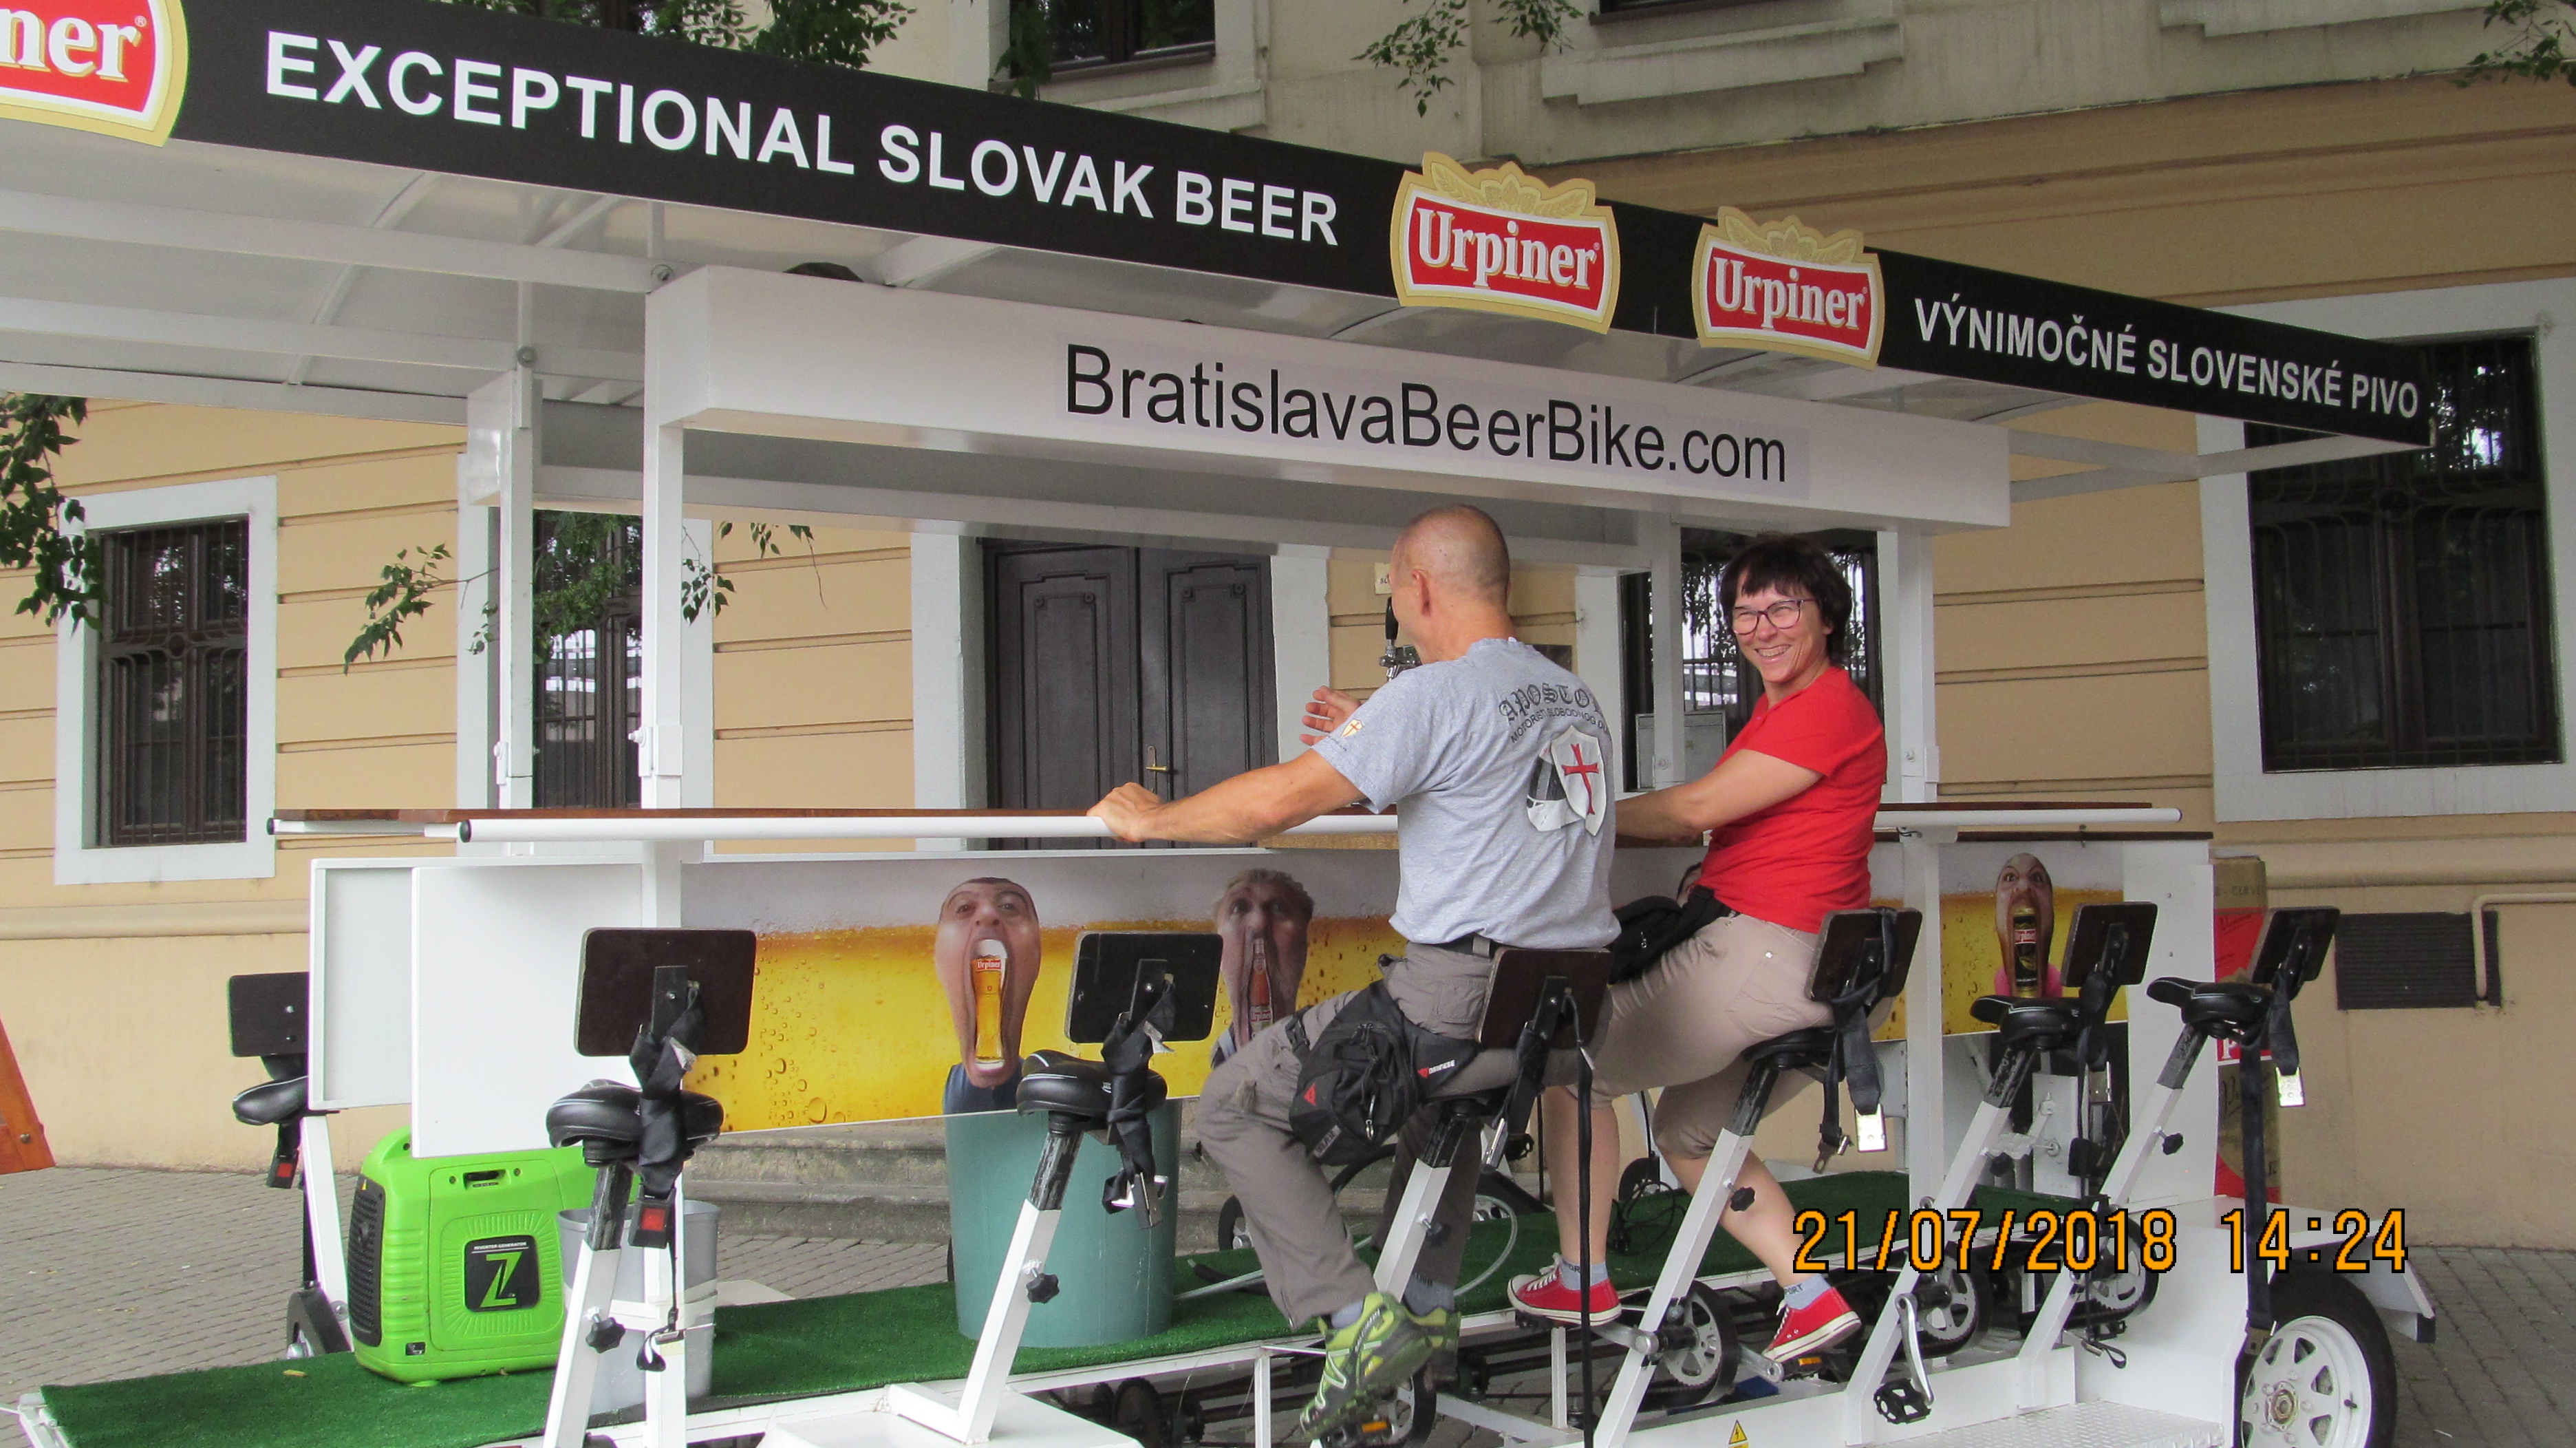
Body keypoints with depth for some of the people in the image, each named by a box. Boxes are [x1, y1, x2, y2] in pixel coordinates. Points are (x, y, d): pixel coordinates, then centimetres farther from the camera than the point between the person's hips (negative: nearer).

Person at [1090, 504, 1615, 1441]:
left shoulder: (1434, 696, -10)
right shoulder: (1577, 701, 15)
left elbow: (1273, 804, -13)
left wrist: (1151, 818, 4)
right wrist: (1370, 744, 32)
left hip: (1461, 994, -8)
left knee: (1235, 1107, 7)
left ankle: (1355, 1318, -4)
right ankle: (1428, 1300, 31)